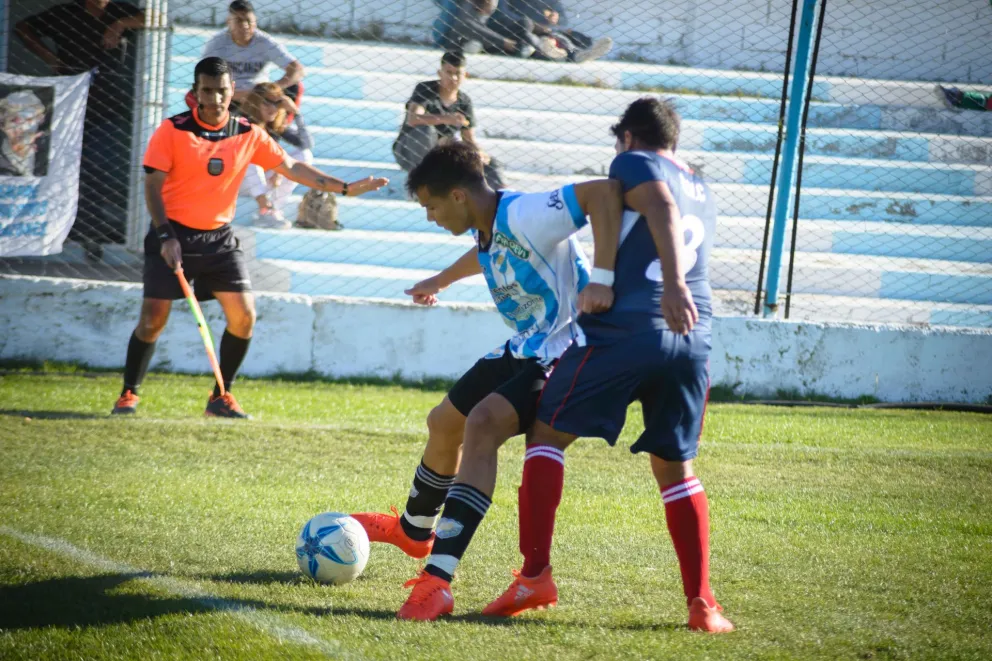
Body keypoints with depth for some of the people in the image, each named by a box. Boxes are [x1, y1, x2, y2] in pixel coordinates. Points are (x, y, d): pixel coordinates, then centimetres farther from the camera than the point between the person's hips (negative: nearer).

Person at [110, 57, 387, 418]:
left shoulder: (249, 135, 1)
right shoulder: (172, 131, -10)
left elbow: (291, 167, 8)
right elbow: (152, 185, -10)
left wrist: (345, 188, 4)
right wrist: (166, 237, -19)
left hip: (219, 238, 4)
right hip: (173, 235, -4)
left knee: (243, 315, -5)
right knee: (153, 318, -9)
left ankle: (221, 396, 11)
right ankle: (129, 394, 8)